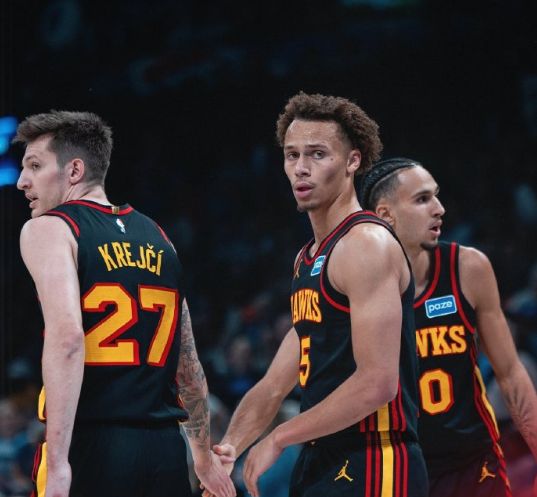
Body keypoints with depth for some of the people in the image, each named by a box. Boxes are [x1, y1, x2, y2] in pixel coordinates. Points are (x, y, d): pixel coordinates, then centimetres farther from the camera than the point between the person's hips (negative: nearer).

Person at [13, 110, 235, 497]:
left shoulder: (48, 230, -3)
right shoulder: (155, 236, 17)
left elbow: (67, 337, -19)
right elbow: (188, 363, 21)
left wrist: (58, 463, -23)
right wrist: (204, 456, 32)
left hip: (91, 444, -6)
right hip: (165, 448, 6)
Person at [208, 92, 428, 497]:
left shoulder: (367, 244, -13)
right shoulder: (308, 259, 17)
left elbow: (376, 383, -21)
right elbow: (276, 384, 18)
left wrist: (279, 438, -15)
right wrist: (230, 447, 2)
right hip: (322, 463, 9)